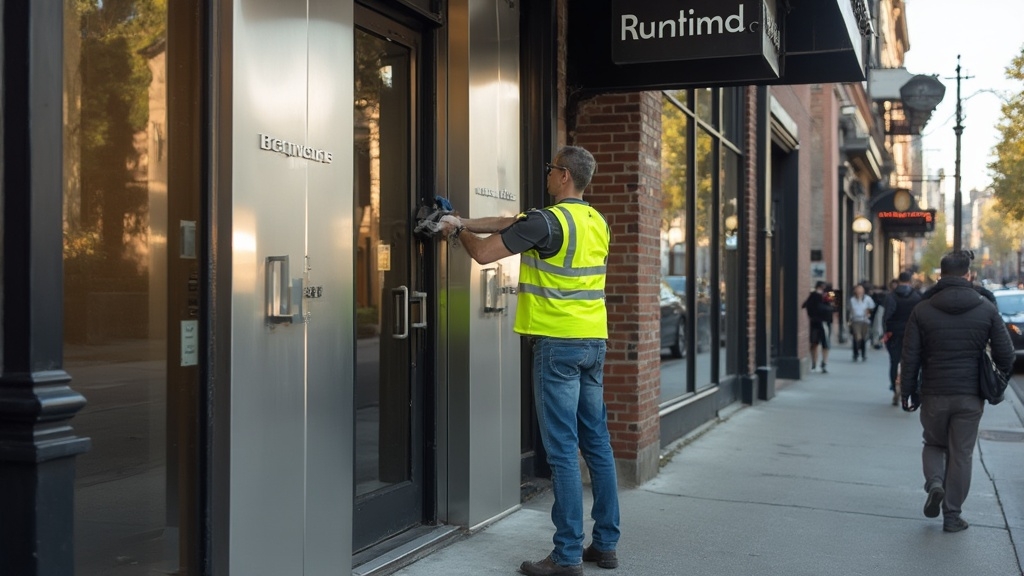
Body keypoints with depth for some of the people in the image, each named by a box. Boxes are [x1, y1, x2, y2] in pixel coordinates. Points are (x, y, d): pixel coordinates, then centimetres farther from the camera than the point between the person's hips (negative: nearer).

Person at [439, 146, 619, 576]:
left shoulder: (547, 221, -13)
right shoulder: (598, 222, 12)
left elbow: (483, 253, -9)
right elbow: (512, 224, 17)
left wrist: (459, 230, 12)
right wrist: (465, 222, 18)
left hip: (557, 343, -8)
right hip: (594, 342, 8)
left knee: (563, 450, -5)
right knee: (597, 443, 12)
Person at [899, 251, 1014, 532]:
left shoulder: (922, 310, -5)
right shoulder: (986, 309, -4)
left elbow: (910, 358, -5)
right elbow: (1005, 354, -2)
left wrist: (908, 392, 5)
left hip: (933, 395, 0)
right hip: (970, 396, 0)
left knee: (933, 443, 21)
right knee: (961, 454, 10)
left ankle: (934, 483, -5)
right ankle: (952, 515, 13)